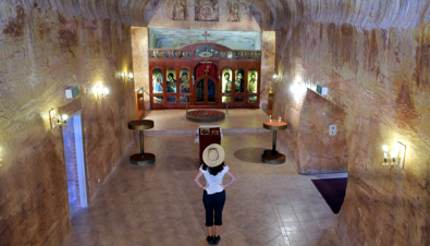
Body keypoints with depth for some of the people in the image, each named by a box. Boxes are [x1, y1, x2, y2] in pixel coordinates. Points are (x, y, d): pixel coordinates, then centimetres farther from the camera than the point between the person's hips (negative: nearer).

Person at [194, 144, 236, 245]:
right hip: (220, 194, 0)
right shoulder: (223, 167, -18)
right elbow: (233, 178, -16)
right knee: (218, 215, 17)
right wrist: (225, 186, -6)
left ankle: (210, 237, 31)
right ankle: (217, 237, 29)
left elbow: (196, 179, -19)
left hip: (208, 194, 0)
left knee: (209, 215, 18)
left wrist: (203, 186, -6)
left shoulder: (204, 167, -19)